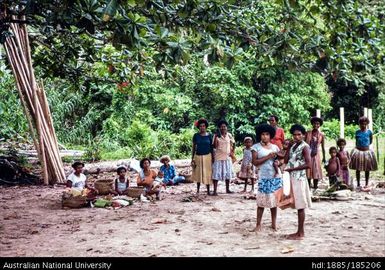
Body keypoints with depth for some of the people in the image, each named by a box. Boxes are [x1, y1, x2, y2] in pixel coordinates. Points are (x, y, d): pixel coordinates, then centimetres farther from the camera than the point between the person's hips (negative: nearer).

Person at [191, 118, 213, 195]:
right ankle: (198, 190, 20)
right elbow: (194, 147, 3)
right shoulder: (196, 136, 0)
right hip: (198, 156, 0)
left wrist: (213, 158, 1)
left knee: (207, 174, 1)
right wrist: (192, 159, 0)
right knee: (198, 173, 8)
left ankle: (208, 191, 9)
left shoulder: (209, 135, 1)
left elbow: (211, 147, 5)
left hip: (207, 156, 0)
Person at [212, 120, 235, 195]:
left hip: (227, 157, 3)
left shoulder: (229, 135, 4)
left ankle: (227, 189, 21)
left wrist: (232, 152, 2)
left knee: (228, 173, 9)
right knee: (216, 174, -6)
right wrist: (216, 137, -20)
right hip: (218, 157, -3)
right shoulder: (216, 135, -5)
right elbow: (215, 146, -12)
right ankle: (215, 191, -5)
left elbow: (232, 144, 16)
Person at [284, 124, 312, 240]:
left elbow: (308, 164, -21)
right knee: (297, 205, 11)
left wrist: (292, 169, -18)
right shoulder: (293, 146, 13)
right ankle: (299, 231, 16)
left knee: (300, 206, -4)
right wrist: (288, 147, 2)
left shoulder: (305, 147, -11)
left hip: (299, 178, -8)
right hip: (292, 178, 8)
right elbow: (286, 161, 10)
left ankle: (301, 233, -1)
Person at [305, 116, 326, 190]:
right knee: (308, 170, 2)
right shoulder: (308, 133, -2)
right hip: (308, 154, 0)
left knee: (316, 170, 2)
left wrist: (324, 157, 6)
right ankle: (308, 186, 12)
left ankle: (315, 186, 10)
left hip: (316, 155, 0)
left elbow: (323, 147, 4)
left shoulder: (321, 135, -1)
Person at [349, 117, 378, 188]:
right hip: (358, 151, 0)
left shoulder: (369, 132, -5)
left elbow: (371, 141, 11)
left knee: (367, 169, 7)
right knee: (358, 169, 5)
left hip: (367, 151, 0)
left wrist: (366, 145, 10)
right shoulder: (357, 132, -3)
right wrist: (357, 148, 10)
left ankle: (366, 184, 16)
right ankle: (358, 184, 15)